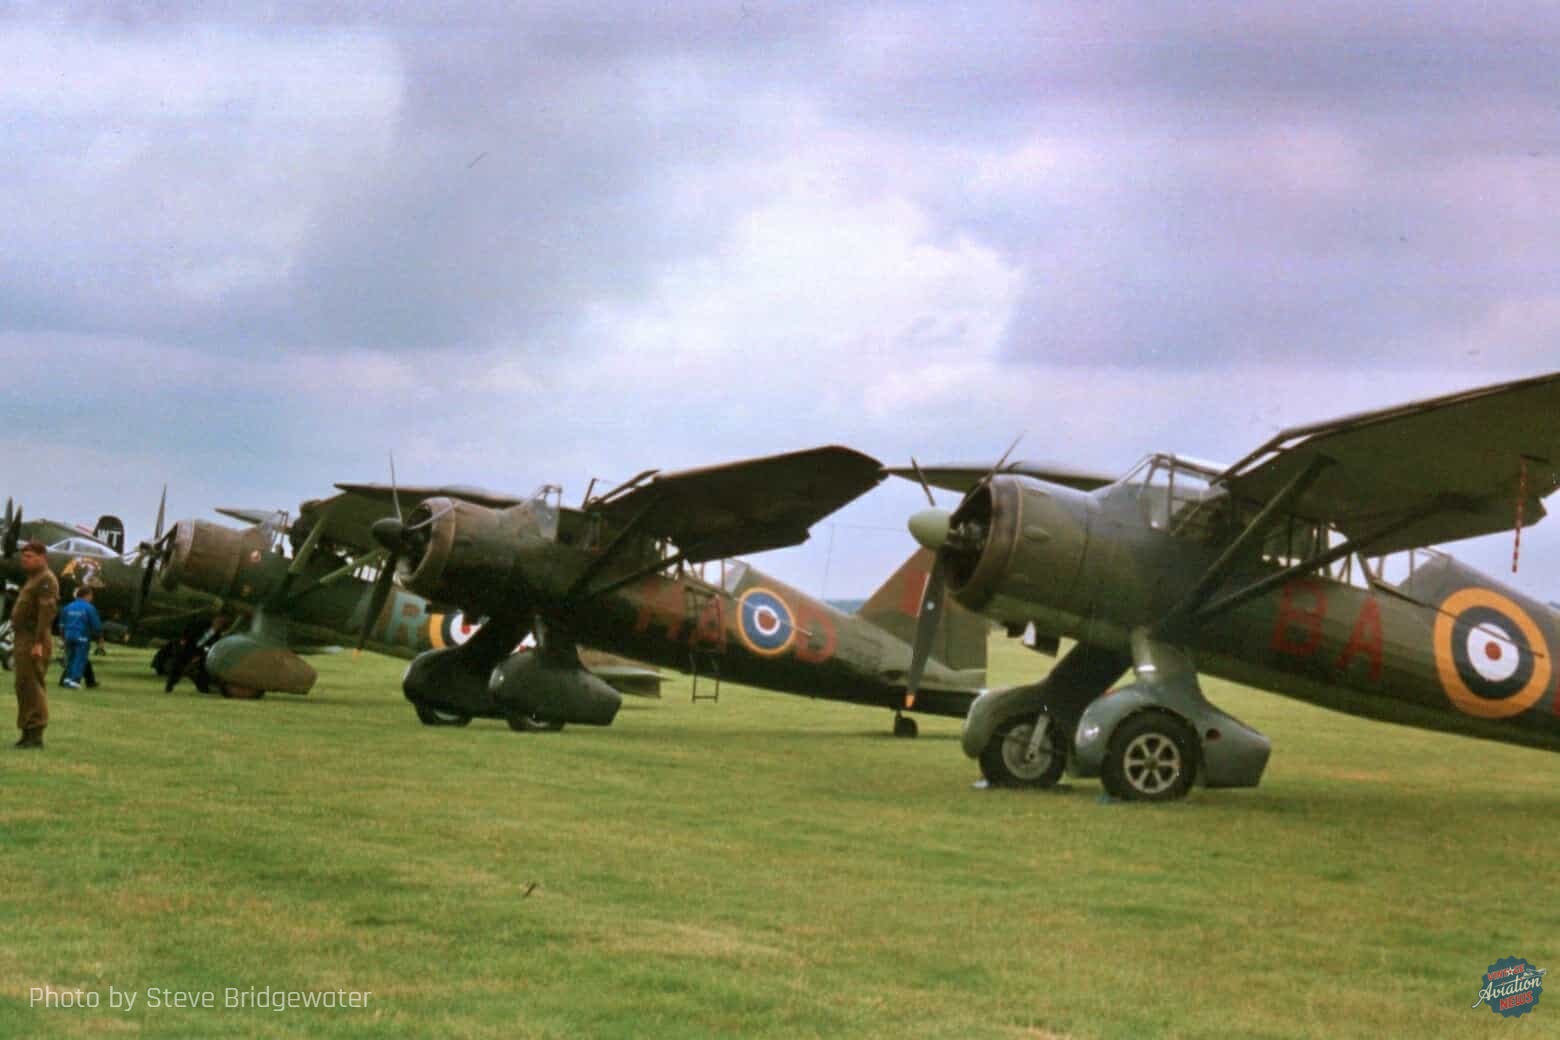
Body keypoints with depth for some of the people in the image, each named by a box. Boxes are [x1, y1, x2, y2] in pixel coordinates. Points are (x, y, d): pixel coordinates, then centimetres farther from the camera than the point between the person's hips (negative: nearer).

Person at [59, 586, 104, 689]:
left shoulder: (68, 608, 10)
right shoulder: (89, 608, -6)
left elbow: (62, 625, 17)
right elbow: (96, 626, -5)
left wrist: (64, 638, 28)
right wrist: (100, 641, 4)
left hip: (69, 637, 5)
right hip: (82, 638, -5)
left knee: (70, 658, 17)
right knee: (80, 659, -4)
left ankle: (67, 678, 11)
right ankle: (75, 680, -14)